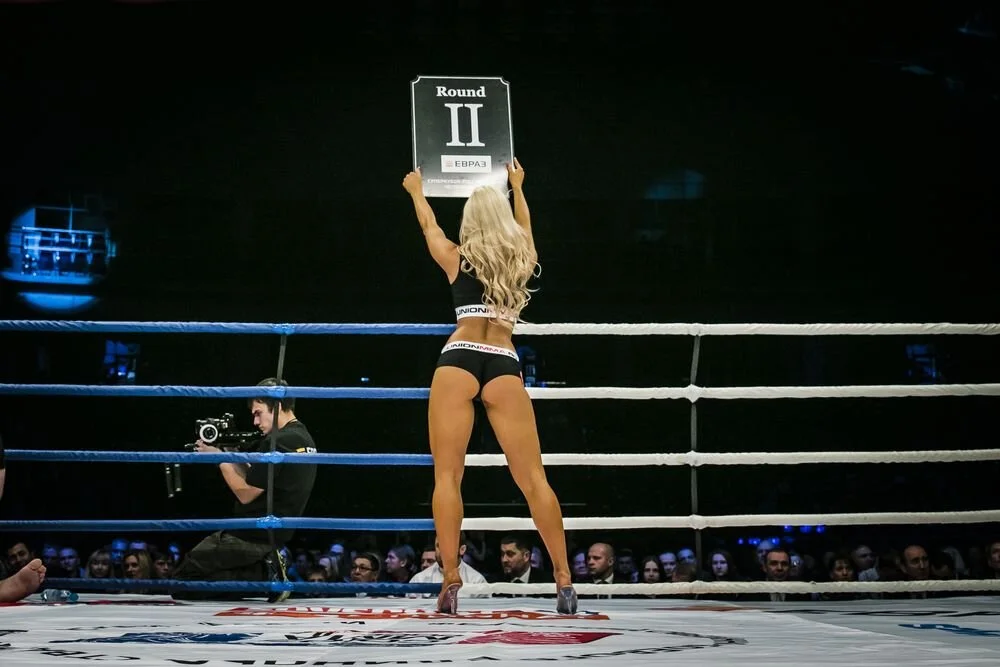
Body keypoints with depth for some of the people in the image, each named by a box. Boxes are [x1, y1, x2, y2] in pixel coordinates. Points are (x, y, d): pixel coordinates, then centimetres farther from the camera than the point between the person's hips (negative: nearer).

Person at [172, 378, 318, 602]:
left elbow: (246, 494, -15)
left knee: (182, 585, -5)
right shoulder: (303, 437, 10)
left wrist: (220, 459, -6)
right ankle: (264, 569, 6)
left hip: (253, 536, -10)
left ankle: (262, 574, -11)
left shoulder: (277, 442, -20)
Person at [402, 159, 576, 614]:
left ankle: (451, 580, -14)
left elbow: (428, 224, 32)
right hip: (505, 366, 2)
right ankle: (564, 580, -5)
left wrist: (416, 191, 52)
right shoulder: (523, 258, 15)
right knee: (533, 478, 0)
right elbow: (524, 224, 39)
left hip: (458, 360, -1)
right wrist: (517, 188, 57)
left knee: (447, 475, -3)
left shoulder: (456, 258, 11)